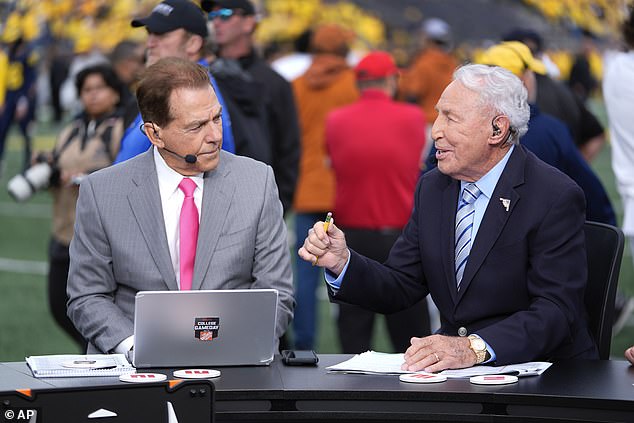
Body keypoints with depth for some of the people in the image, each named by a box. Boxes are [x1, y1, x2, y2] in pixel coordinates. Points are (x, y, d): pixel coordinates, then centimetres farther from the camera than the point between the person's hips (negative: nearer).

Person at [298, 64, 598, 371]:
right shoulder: (432, 188, 9)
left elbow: (556, 311, -20)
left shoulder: (557, 199, -13)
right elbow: (401, 288, 10)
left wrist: (474, 347, -33)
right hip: (448, 369, 5)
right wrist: (342, 262, -9)